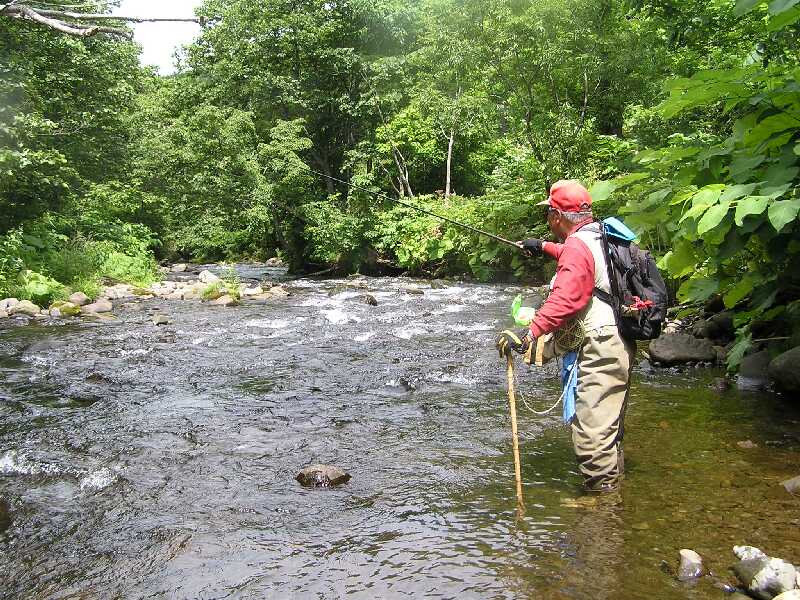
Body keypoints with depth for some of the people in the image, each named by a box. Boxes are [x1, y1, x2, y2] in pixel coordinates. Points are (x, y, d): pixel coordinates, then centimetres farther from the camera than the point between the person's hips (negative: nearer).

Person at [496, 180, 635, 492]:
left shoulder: (577, 247, -17)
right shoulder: (599, 237, 13)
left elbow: (564, 300, -33)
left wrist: (530, 333, -42)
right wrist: (544, 247, 48)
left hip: (602, 351, -11)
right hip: (620, 345, 11)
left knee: (592, 431, -8)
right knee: (609, 423, 22)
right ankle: (612, 483, 36)